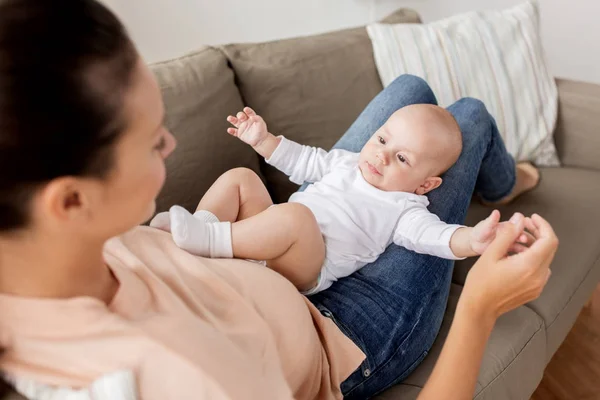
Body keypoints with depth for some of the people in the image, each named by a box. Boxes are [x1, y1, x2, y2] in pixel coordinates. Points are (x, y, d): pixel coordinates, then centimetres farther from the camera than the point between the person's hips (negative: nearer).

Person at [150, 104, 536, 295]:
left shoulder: (404, 209, 0)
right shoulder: (346, 161, 19)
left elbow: (432, 235, -18)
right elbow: (304, 162, 31)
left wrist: (474, 238, -39)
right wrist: (264, 140, 24)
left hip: (308, 269, -7)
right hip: (273, 238, 8)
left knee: (296, 215, -39)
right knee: (241, 178, 2)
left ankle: (212, 239, -39)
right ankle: (202, 228, -16)